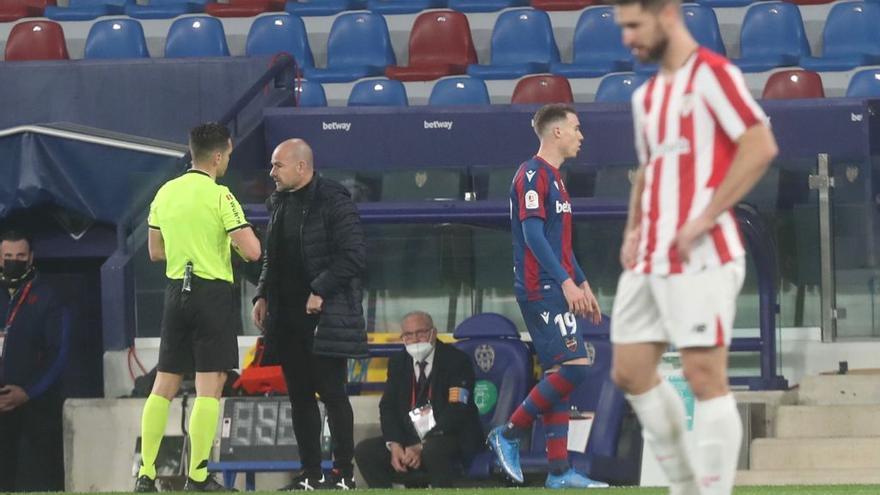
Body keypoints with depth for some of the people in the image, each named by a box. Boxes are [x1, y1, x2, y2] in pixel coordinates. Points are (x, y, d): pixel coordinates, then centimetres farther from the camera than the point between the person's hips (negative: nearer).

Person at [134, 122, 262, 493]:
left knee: (164, 385, 10)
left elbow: (155, 251, 16)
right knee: (209, 387, -3)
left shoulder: (165, 193, 8)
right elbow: (252, 251, -16)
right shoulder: (220, 197, -12)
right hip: (213, 292, -6)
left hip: (176, 290, 6)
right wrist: (233, 241, 6)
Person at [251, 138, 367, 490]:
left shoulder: (333, 202, -11)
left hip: (325, 316, -8)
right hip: (288, 316, 8)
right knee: (299, 395, 8)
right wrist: (263, 295, 11)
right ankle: (311, 473, 13)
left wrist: (321, 291, -19)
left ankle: (344, 473, 0)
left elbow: (353, 256, -16)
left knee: (331, 393, -5)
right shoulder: (280, 204, 15)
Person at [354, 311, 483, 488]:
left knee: (433, 449, -39)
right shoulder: (398, 363, 9)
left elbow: (456, 412, -18)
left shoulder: (456, 360, -10)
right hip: (409, 438, 6)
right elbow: (388, 407, 4)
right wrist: (394, 445, -16)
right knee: (364, 451, -11)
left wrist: (422, 447, -26)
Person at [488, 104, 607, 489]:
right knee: (574, 365, -16)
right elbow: (533, 234, -18)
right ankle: (509, 434, -7)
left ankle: (559, 471, 5)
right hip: (540, 288, -10)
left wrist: (583, 284, 24)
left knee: (558, 374, 6)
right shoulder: (533, 175, -10)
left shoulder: (553, 178, 20)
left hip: (554, 290, 10)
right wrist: (566, 281, -22)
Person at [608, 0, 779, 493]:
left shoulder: (712, 74, -8)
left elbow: (761, 145, -17)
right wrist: (634, 230, 11)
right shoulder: (647, 95, 17)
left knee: (705, 377, -9)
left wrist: (704, 218, -18)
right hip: (649, 261, 9)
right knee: (631, 373, 8)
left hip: (700, 257, -9)